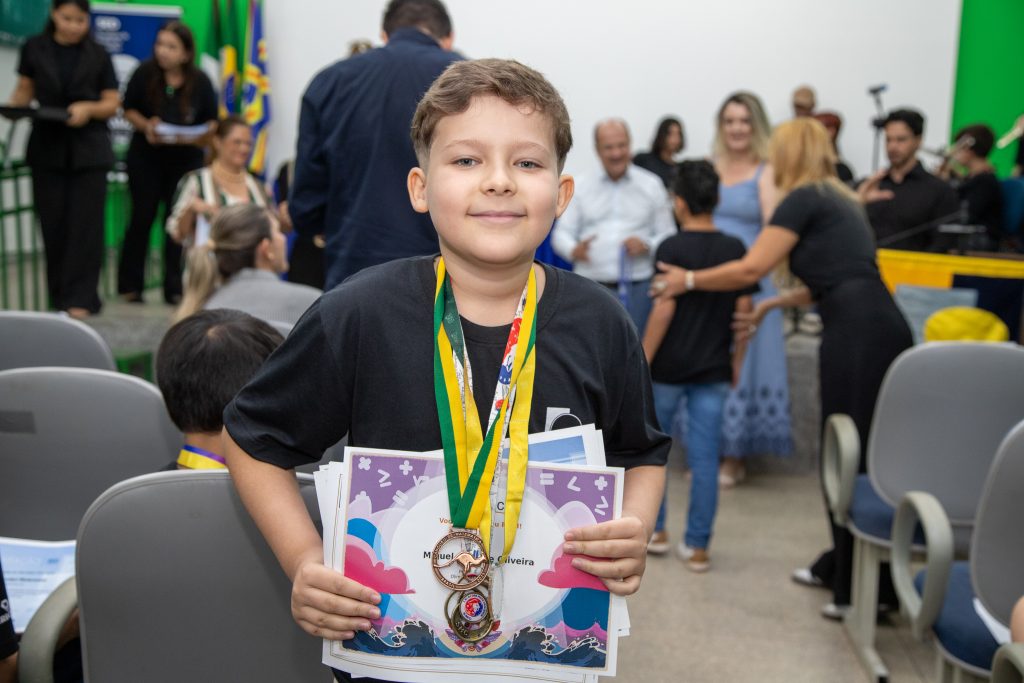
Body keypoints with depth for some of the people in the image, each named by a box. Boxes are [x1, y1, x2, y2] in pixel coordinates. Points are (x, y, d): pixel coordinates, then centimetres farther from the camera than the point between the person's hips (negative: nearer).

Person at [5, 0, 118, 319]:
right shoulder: (34, 48, 5)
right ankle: (59, 296, 14)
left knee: (84, 224, -5)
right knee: (53, 224, 3)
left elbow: (112, 104, 3)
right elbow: (24, 90, 11)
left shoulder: (98, 55, 4)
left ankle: (80, 298, -3)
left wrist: (88, 108, -16)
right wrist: (13, 107, -10)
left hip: (88, 149, -1)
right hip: (47, 148, 1)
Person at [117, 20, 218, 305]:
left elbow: (212, 123, -1)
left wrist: (194, 138, -20)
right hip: (146, 157, 0)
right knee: (142, 218, 5)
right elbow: (129, 109, 1)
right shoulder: (144, 73, -11)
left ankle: (175, 288, 9)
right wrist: (145, 126, -18)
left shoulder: (200, 82, -10)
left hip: (186, 159, 0)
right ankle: (130, 285, 16)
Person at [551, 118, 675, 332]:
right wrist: (574, 250, -16)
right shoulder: (581, 186, 8)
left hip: (637, 289, 0)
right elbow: (561, 233, 6)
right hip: (591, 288, 0)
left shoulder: (651, 185, 8)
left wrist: (647, 246, -12)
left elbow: (668, 236, 9)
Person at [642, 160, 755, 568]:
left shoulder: (671, 249, -11)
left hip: (668, 368, -3)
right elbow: (744, 311, 4)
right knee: (705, 456, 6)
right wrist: (737, 361, 14)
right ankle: (697, 545, 11)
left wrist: (641, 363, -10)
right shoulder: (735, 250, 2)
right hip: (713, 370, 3)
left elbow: (664, 310, -16)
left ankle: (654, 530, 22)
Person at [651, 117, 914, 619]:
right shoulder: (839, 199, 24)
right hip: (880, 328, 9)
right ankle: (840, 565, 24)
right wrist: (773, 304, 39)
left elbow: (750, 268, -5)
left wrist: (689, 280, 8)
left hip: (856, 334, -9)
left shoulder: (804, 198, -2)